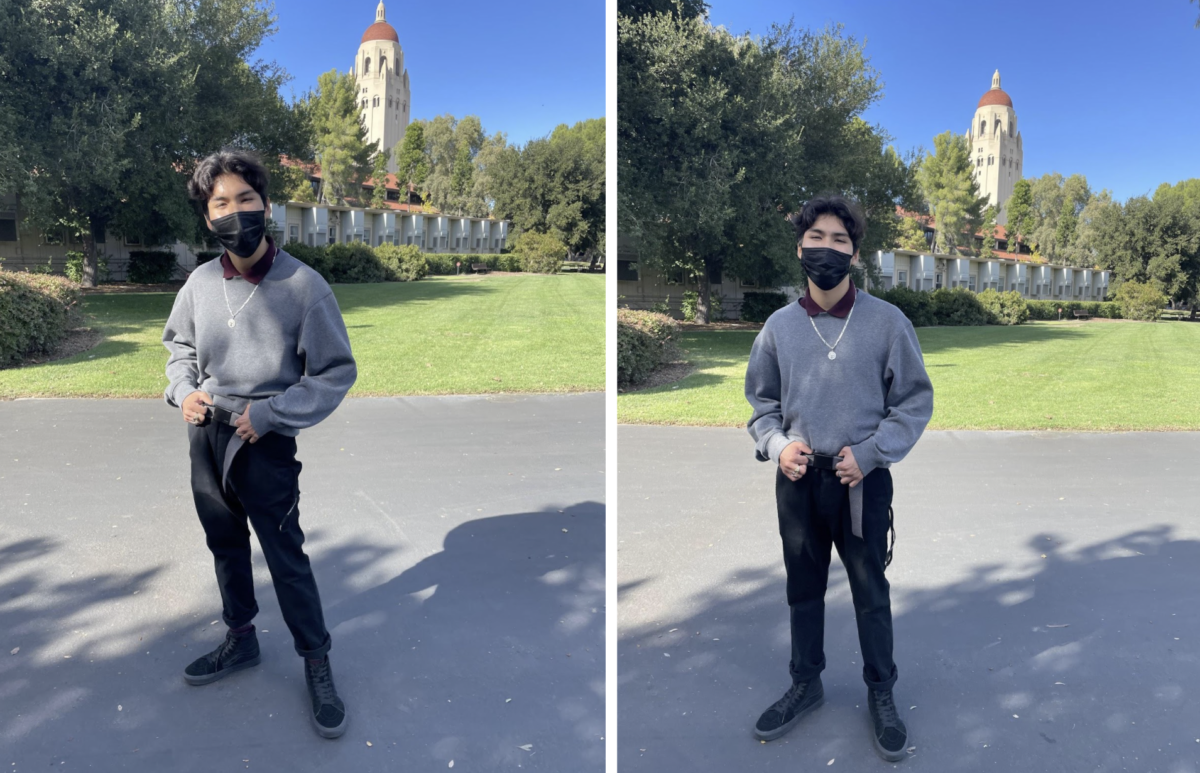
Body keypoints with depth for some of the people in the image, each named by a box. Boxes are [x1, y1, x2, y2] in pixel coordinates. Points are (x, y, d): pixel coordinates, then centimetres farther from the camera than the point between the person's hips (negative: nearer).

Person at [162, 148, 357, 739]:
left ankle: (317, 665, 20)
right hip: (205, 434, 5)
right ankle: (240, 640, 42)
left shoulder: (302, 286, -16)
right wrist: (184, 390, -4)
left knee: (286, 556, 2)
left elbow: (336, 372, -11)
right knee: (225, 544, 20)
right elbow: (179, 345, 16)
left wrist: (268, 414, -18)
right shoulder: (201, 283, -2)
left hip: (265, 443, -5)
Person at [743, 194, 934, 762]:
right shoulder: (779, 326, -1)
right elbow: (760, 400, 10)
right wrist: (777, 444, -8)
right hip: (797, 481, 3)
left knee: (870, 592, 11)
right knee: (802, 589, 17)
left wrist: (869, 453, -12)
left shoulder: (887, 322, -8)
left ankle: (881, 694, 31)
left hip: (861, 481, -2)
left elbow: (915, 401, -2)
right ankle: (805, 685, 36)